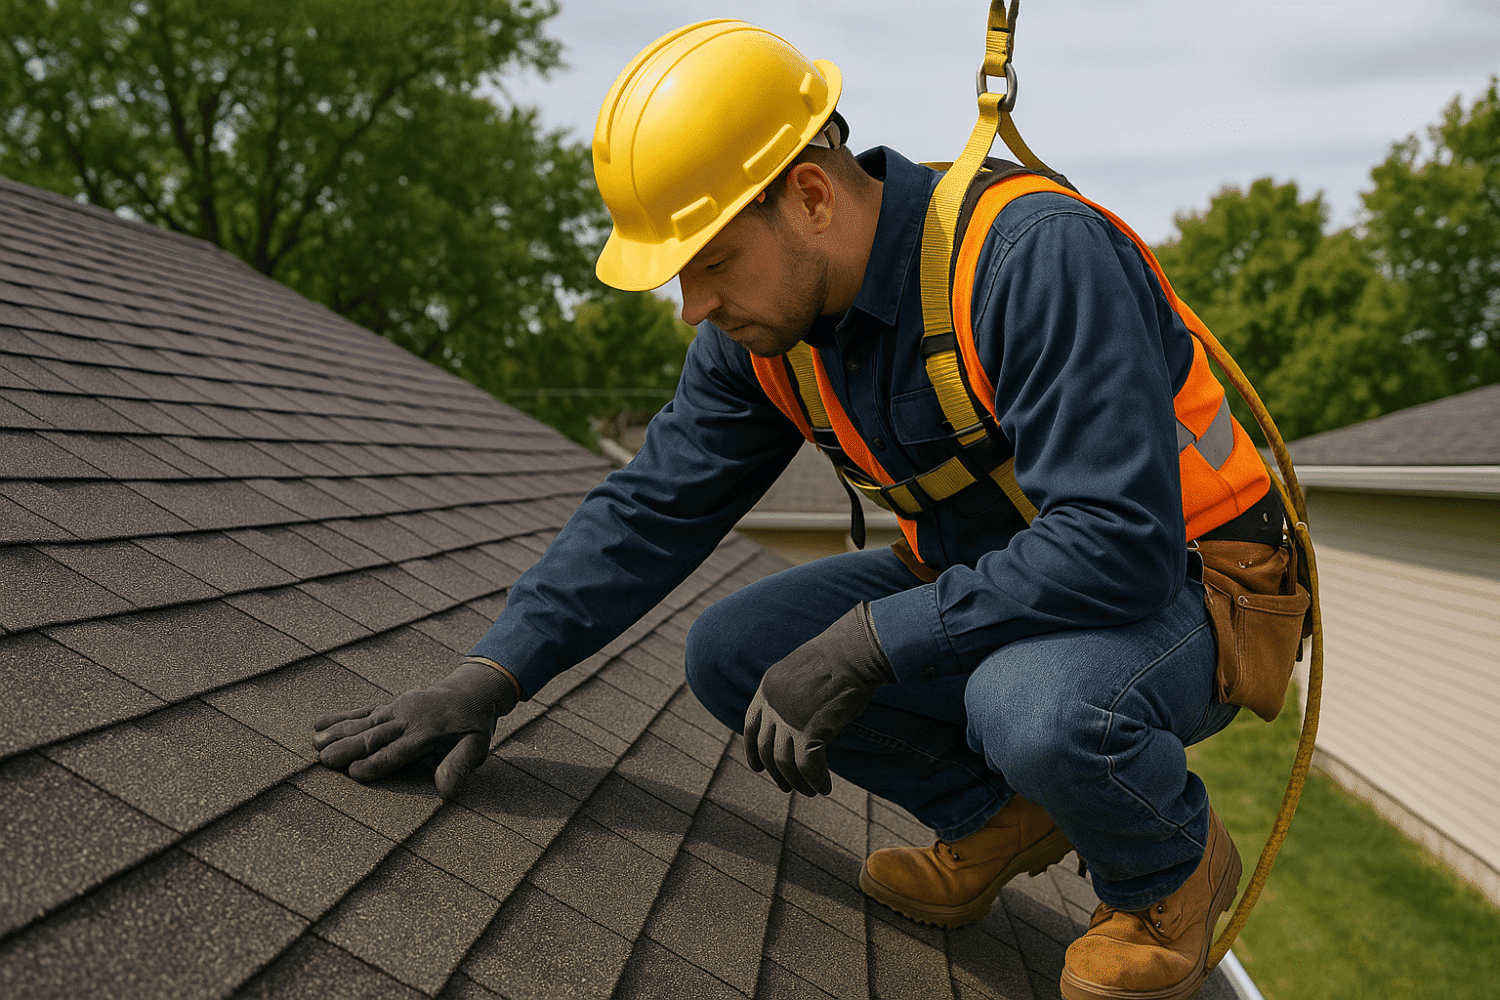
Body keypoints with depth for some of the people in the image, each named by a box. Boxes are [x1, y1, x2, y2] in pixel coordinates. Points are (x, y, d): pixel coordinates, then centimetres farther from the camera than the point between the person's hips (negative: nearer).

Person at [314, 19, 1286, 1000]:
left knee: (1038, 707, -39)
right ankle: (996, 816, 10)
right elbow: (652, 510, 0)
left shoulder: (1038, 257, -31)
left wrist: (866, 643, -33)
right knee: (734, 655, -8)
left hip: (1174, 590, -6)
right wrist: (491, 676, -10)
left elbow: (1121, 543, -36)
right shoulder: (762, 332, -7)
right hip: (985, 577, 7)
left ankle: (1172, 866, -3)